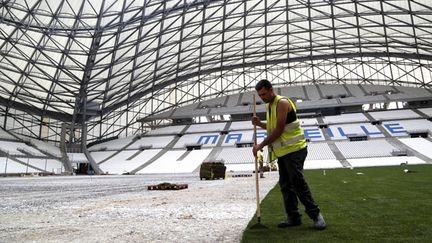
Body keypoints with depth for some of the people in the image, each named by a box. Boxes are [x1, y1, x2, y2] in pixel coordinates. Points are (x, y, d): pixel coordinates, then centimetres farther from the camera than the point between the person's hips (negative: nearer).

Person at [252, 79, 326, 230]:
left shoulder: (282, 103, -13)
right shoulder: (269, 106, 15)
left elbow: (279, 130, -19)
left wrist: (261, 145, -15)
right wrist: (259, 124, 5)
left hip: (294, 149, -9)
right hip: (282, 151, 9)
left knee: (297, 181, -10)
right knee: (285, 185, 7)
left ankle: (315, 214, 3)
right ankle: (293, 217, 15)